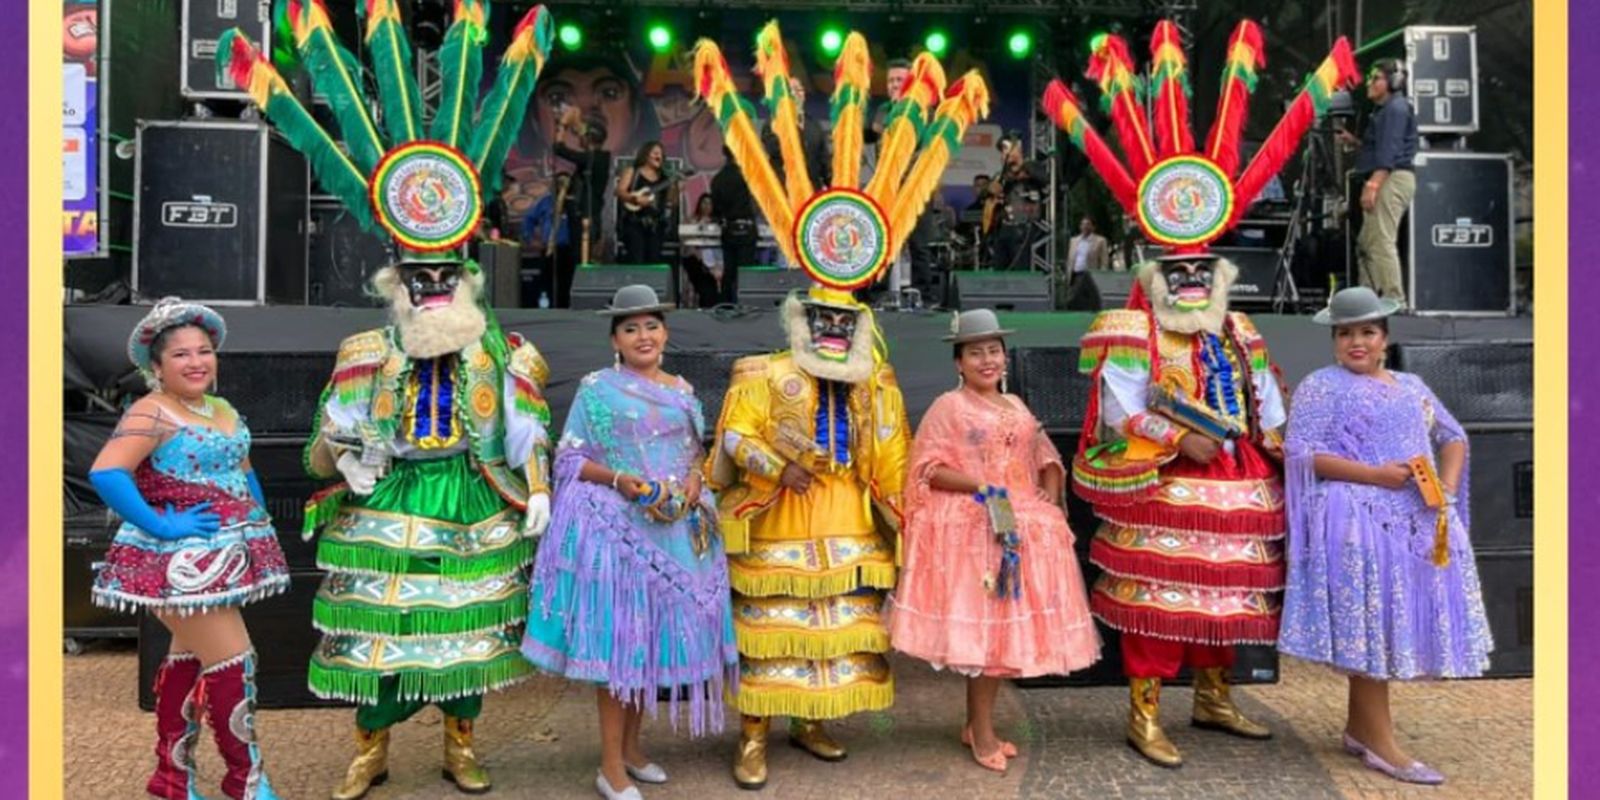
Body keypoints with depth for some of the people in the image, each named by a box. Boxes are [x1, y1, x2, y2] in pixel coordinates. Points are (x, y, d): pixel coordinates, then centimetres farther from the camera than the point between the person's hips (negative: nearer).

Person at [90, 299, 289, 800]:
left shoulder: (223, 412, 12)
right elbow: (105, 473, -27)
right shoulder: (152, 413, -14)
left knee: (190, 659, 17)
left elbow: (244, 472, 24)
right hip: (180, 561, -8)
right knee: (233, 660, -6)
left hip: (222, 558, 8)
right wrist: (160, 526, -24)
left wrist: (259, 522, 11)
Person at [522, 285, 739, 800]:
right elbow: (568, 459, -4)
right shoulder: (597, 388, -2)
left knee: (655, 634, 11)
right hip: (616, 527, -5)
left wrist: (694, 479, -5)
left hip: (675, 528, 5)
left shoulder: (682, 390, 12)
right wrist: (621, 479, -19)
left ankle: (631, 747, 28)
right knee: (620, 638, -3)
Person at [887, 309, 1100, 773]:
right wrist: (980, 487, -20)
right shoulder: (948, 407, -2)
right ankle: (981, 731, 9)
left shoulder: (1017, 406, 17)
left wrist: (1051, 493, 1)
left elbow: (1045, 457, 20)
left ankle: (978, 724, 22)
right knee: (981, 623, -5)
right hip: (969, 528, -6)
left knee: (1004, 623, 8)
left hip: (1022, 524, 6)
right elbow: (929, 469, -9)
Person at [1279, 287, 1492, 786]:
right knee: (1370, 622, -8)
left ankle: (1359, 726, 21)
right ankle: (1380, 742, -1)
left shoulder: (1411, 387, 20)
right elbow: (1302, 453, -10)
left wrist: (1446, 488, 4)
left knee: (1397, 623, 8)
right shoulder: (1322, 387, 0)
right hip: (1357, 520, -7)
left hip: (1417, 522, 7)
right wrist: (1376, 474, -18)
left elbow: (1453, 437, 23)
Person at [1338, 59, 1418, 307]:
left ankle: (1393, 299, -16)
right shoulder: (1386, 110, 23)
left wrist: (1373, 183, -25)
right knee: (1366, 242, 12)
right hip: (1385, 181, 11)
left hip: (1391, 179, -11)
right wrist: (1355, 142, 14)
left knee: (1381, 242, -15)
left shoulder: (1396, 108, -7)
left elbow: (1389, 151, -18)